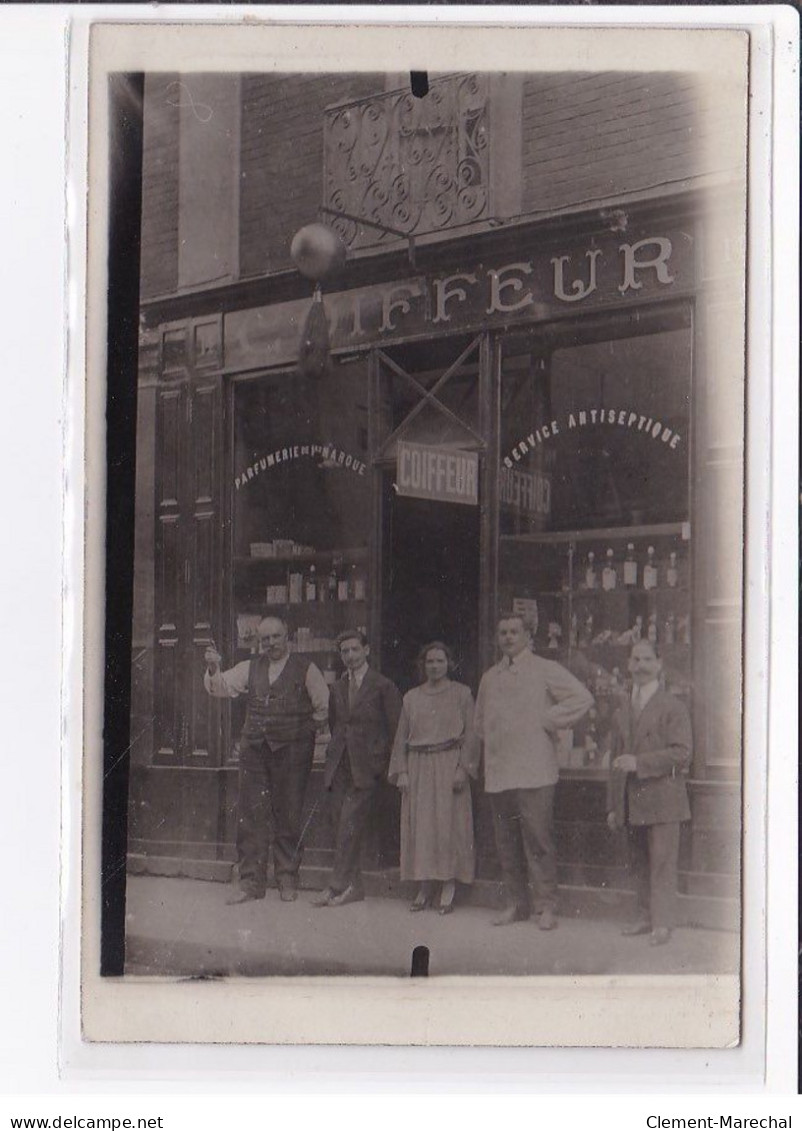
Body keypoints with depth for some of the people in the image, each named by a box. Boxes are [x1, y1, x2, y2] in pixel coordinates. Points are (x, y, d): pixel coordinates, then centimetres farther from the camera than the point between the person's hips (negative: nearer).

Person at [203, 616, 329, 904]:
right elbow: (221, 688, 7)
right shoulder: (251, 668, 13)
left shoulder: (305, 669, 2)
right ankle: (251, 882, 5)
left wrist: (304, 733, 2)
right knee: (250, 815, 0)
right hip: (254, 749, 3)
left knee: (288, 816, 1)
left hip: (292, 751, -3)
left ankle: (288, 881, 12)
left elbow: (323, 707, 5)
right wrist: (213, 669, -11)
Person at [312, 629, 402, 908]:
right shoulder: (337, 688, 15)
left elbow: (395, 730, -1)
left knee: (350, 825, -12)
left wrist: (385, 765, -4)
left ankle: (338, 886, -10)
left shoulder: (384, 687, -1)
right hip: (340, 767, 6)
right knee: (342, 828, 3)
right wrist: (334, 754, 15)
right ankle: (353, 886, 9)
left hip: (367, 768, -5)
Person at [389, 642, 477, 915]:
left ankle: (449, 886, 0)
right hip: (419, 767, 3)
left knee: (449, 823, -6)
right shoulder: (411, 698, 12)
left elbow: (470, 735, -1)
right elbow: (401, 737, 12)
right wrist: (401, 771, 3)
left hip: (449, 764, -3)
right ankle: (425, 887, 6)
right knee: (419, 825, 0)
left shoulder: (461, 693, 4)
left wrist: (463, 768, -10)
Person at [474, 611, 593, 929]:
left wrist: (549, 721, -7)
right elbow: (479, 720, 31)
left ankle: (546, 907, -2)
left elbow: (582, 698, -8)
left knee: (537, 839, -8)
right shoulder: (490, 677, 17)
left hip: (533, 770, -5)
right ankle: (516, 904, 16)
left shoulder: (545, 670, 1)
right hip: (498, 772, 5)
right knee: (506, 842, 7)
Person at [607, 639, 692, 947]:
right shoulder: (622, 711, 16)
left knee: (662, 862, -6)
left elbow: (681, 752, -10)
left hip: (661, 797, -6)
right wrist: (613, 805, 15)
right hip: (631, 802, 6)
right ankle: (646, 916, 20)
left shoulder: (672, 707, -2)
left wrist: (639, 762, -17)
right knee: (639, 863, 10)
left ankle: (663, 923, -1)